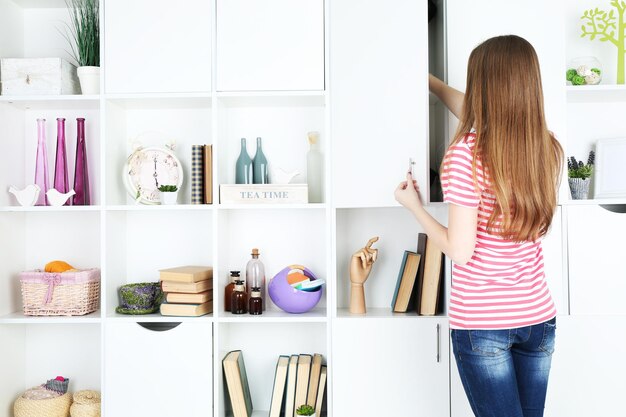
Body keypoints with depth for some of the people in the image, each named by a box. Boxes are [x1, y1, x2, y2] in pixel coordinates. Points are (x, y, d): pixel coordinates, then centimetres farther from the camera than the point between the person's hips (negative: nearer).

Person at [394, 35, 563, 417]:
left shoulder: (466, 153, -19)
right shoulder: (549, 148, 1)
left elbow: (460, 251, -18)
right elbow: (478, 114, 17)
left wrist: (415, 207, -2)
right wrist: (429, 80, 31)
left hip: (480, 322, -6)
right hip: (538, 315, 6)